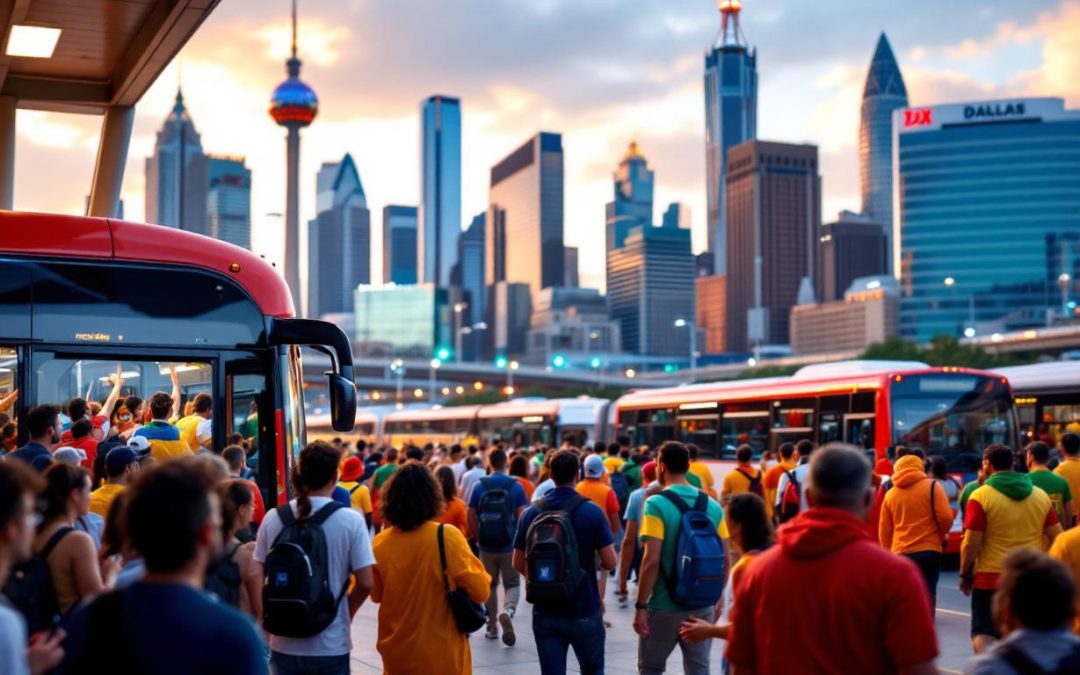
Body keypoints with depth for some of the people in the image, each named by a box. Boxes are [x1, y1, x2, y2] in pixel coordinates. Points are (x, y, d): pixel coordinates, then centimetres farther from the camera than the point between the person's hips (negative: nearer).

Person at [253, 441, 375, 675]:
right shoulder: (350, 520, -9)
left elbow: (256, 579, 0)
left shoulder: (273, 518, -2)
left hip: (283, 644, 3)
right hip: (330, 645, -3)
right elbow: (365, 584, -9)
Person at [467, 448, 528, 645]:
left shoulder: (479, 486, -3)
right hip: (509, 545, -1)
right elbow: (521, 517, -7)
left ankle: (492, 627, 21)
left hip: (486, 546, 1)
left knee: (489, 586, 16)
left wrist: (479, 538, 12)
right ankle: (508, 611, -20)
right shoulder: (516, 486, -5)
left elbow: (471, 519, -2)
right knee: (512, 584, 9)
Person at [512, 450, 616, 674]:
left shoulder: (531, 513, -1)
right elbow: (609, 563, -11)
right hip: (584, 611, -2)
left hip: (544, 611, 2)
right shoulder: (592, 512, -10)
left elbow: (518, 564, 4)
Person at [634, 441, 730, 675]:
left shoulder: (656, 504, -12)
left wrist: (641, 606, -12)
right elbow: (724, 559, 4)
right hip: (704, 605, 4)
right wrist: (717, 597, 16)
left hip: (665, 606, -4)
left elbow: (652, 560, -18)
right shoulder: (712, 505, 2)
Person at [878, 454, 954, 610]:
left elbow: (883, 530, 11)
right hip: (928, 551, -3)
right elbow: (945, 517, -9)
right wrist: (942, 535, 10)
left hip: (900, 554, 3)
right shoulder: (932, 486, 0)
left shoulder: (890, 494, 11)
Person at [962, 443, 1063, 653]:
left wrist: (964, 575, -2)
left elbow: (971, 543, -13)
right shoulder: (1041, 496, 6)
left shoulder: (980, 496, -10)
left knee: (983, 633, 1)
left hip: (990, 578, -4)